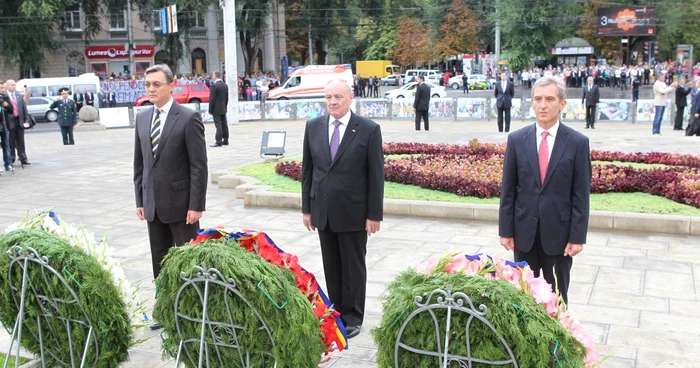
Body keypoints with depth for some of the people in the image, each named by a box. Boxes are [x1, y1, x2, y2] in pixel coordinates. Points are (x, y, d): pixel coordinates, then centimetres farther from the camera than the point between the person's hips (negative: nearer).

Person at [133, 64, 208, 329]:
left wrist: (196, 205, -16)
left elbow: (199, 165, -13)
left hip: (180, 203, -6)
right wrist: (140, 200, 10)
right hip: (153, 204, 6)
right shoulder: (142, 118, 9)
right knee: (160, 261, 14)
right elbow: (139, 163, 14)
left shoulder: (189, 118, -10)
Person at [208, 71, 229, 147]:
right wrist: (225, 107, 18)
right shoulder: (225, 85, 9)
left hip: (216, 109, -7)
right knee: (224, 124, 11)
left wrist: (210, 110, -10)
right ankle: (225, 140, 17)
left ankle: (219, 141, -8)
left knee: (218, 125, -8)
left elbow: (212, 99, -15)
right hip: (223, 109, 7)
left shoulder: (214, 86, -15)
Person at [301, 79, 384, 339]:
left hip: (353, 212, -3)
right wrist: (307, 208, 6)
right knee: (331, 266, 13)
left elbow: (376, 175, -7)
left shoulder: (369, 129, -8)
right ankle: (336, 313, 27)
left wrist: (374, 215, -9)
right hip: (323, 211, 4)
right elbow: (307, 170, 8)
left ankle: (353, 318, 22)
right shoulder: (313, 126, 3)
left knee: (353, 267, 7)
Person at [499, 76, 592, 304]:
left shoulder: (577, 142, -5)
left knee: (557, 294, 12)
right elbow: (508, 189, 1)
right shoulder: (517, 139, -1)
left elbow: (581, 194, -4)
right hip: (524, 231, 2)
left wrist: (577, 236, -7)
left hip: (559, 231, -1)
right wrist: (505, 230, -1)